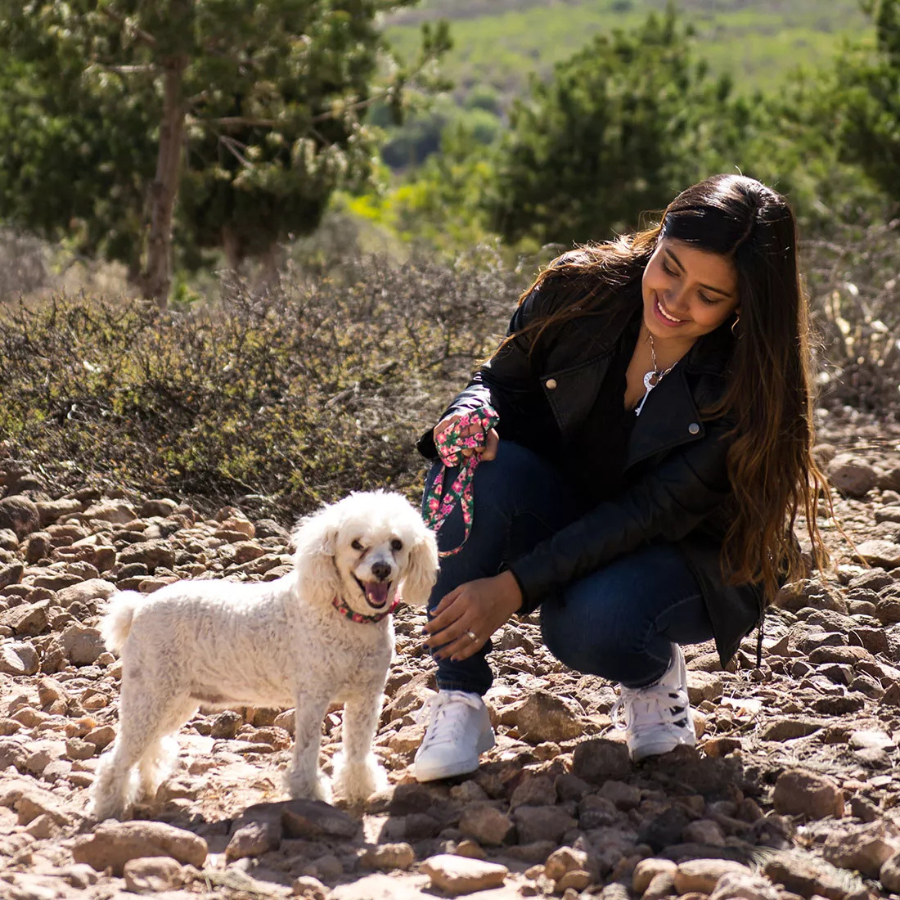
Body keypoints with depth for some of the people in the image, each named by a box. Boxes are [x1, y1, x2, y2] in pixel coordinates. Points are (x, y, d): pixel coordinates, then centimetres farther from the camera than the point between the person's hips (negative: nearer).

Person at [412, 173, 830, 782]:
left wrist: (513, 588, -32)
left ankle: (654, 672, 2)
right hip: (564, 518, 3)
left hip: (687, 556, -3)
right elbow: (505, 382, 0)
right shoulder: (582, 290, -15)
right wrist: (474, 416, -26)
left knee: (591, 625, -37)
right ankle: (458, 702, -20)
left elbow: (651, 514, -26)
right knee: (474, 469, -29)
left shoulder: (748, 389, -23)